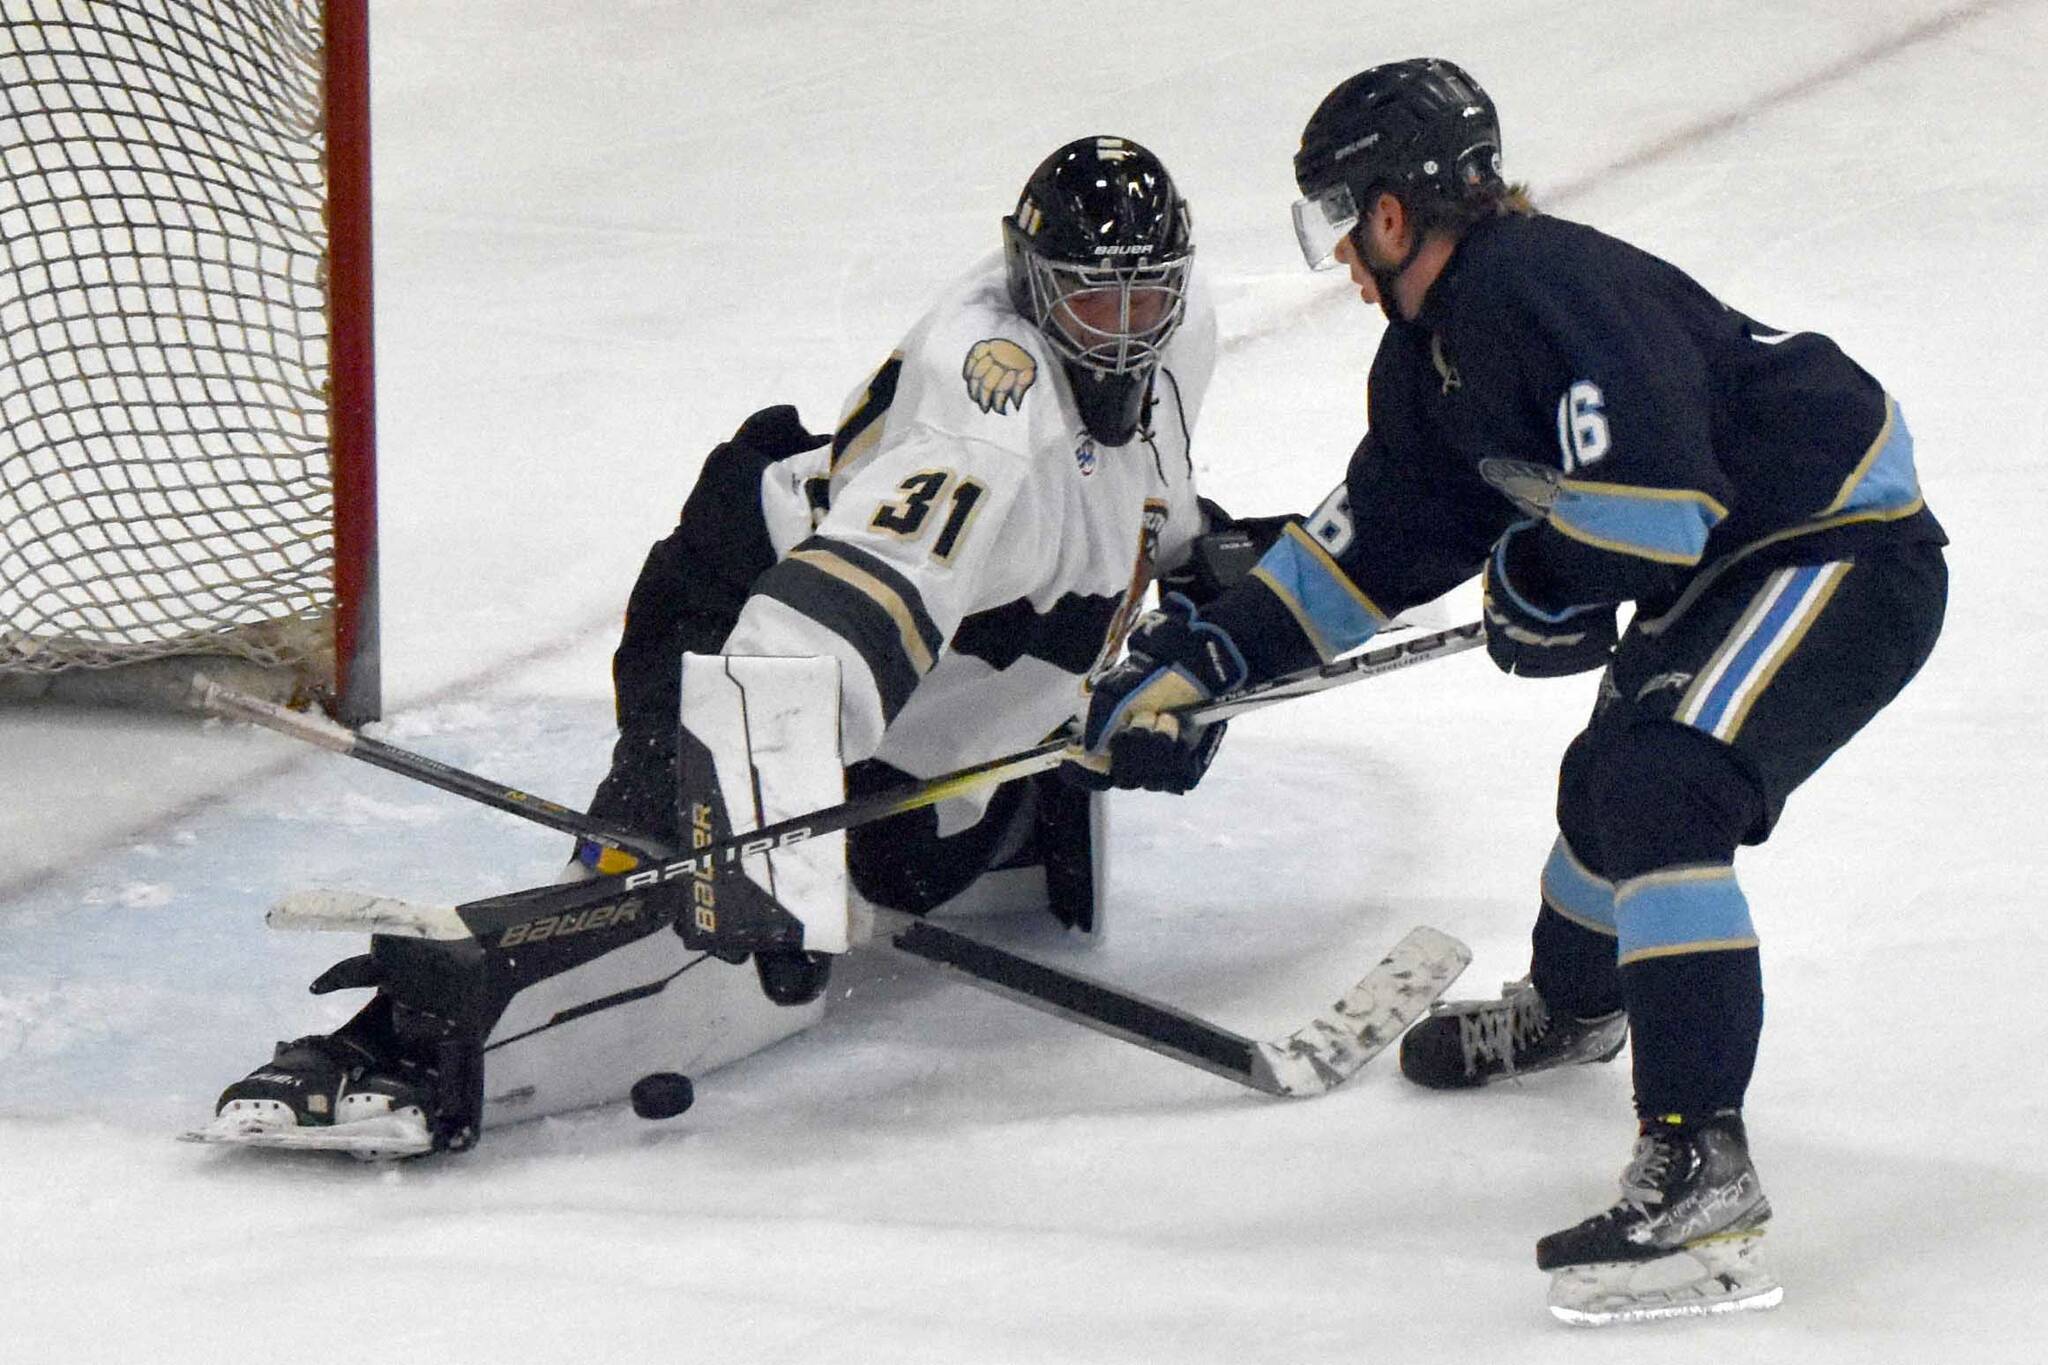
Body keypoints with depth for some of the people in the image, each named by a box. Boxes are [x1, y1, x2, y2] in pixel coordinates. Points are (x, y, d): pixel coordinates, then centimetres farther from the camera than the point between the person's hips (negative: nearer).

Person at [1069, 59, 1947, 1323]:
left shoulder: (1544, 289, -26)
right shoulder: (1436, 346, 8)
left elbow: (1654, 503, -33)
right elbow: (1379, 537, 17)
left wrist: (1542, 582, -13)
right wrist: (1203, 651, 14)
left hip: (1848, 549, -11)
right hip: (1732, 567, 11)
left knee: (1659, 793, -27)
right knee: (1609, 782, 28)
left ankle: (1702, 1167, -29)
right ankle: (1572, 1005, 60)